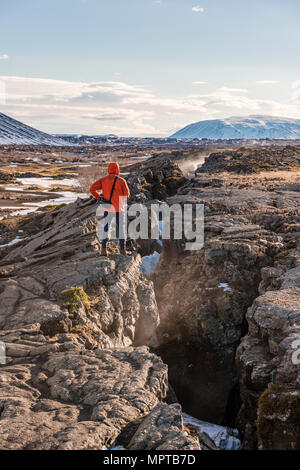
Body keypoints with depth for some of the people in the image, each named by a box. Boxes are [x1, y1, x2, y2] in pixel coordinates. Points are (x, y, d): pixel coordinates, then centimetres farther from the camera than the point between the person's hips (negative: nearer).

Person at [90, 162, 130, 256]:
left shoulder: (103, 180, 0)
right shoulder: (121, 180, -6)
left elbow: (92, 189, -9)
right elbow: (127, 194, -2)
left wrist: (98, 197, 5)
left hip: (108, 209, 1)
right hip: (119, 208, -1)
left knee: (105, 229, 10)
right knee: (121, 229, 12)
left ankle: (104, 249, 1)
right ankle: (123, 249, 16)